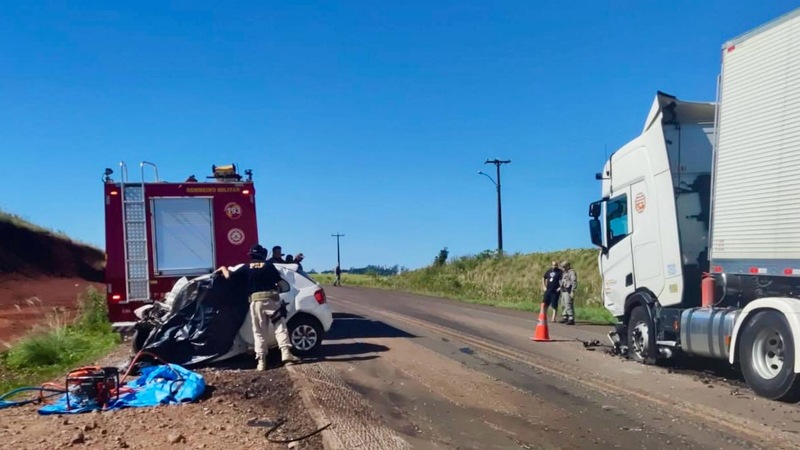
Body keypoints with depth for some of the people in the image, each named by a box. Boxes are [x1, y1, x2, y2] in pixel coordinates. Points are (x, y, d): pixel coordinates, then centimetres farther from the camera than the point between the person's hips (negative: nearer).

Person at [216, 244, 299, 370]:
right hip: (272, 298, -1)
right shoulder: (269, 265, 7)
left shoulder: (247, 267, 8)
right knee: (280, 327, 3)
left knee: (259, 332, 6)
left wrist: (223, 268, 26)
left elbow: (229, 277, 7)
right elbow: (279, 281, 6)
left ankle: (261, 361, 2)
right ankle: (286, 353, -9)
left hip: (256, 301, 1)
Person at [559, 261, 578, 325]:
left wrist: (572, 291, -23)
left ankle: (571, 319, -15)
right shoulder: (564, 273, 20)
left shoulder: (572, 272, -10)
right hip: (563, 291, 10)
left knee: (569, 305, -14)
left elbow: (574, 282, -18)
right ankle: (564, 318, 23)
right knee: (563, 305, 14)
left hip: (568, 291, -10)